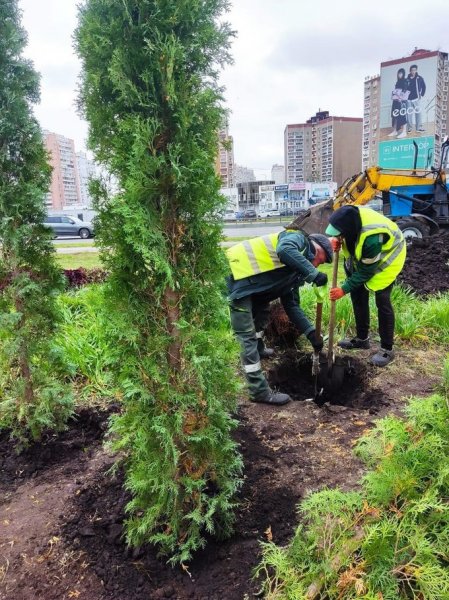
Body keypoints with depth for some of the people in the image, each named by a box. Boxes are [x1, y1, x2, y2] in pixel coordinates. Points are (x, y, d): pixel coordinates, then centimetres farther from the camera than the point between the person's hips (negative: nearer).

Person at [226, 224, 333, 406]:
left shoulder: (295, 271, 23)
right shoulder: (297, 239, -1)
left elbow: (291, 305, 21)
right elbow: (285, 251, -27)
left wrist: (311, 332, 15)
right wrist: (314, 274, -20)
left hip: (246, 282, 11)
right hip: (234, 278, -11)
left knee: (262, 309, 33)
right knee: (247, 335, -6)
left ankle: (258, 349, 55)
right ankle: (259, 391, 2)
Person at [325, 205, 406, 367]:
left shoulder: (372, 238, -43)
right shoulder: (351, 217, -25)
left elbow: (365, 272, -29)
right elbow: (340, 227, 3)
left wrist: (344, 289, -24)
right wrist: (336, 240, -19)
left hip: (387, 256, -7)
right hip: (362, 255, 8)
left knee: (382, 301, -12)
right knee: (358, 295, 8)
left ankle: (387, 349, 2)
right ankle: (362, 338, 23)